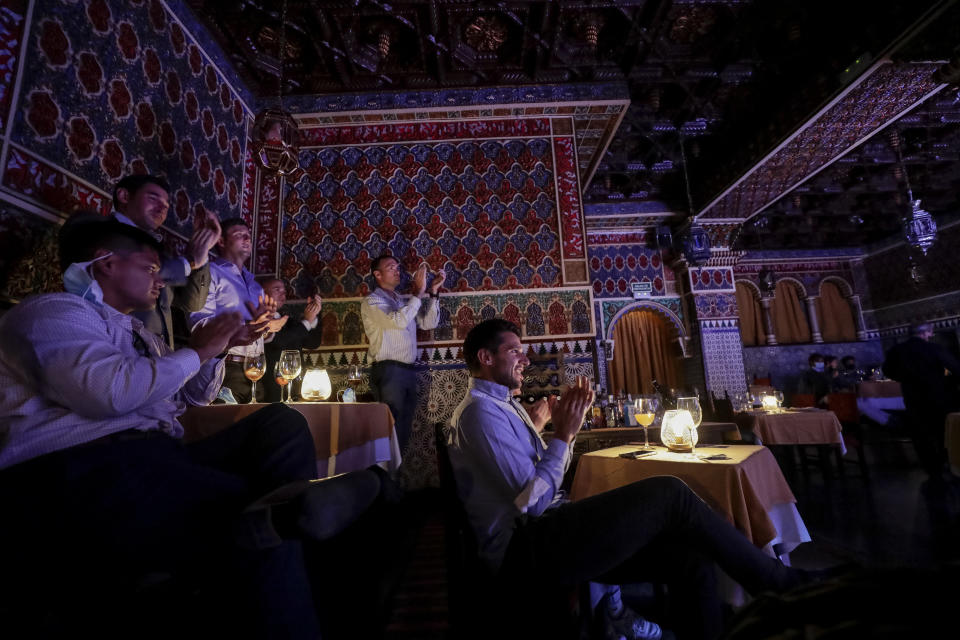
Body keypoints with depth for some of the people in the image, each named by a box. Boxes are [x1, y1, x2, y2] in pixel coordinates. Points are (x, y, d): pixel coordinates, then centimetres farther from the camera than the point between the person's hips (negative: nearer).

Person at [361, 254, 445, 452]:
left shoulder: (405, 301, 17)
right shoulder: (372, 301, -4)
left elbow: (429, 323, 9)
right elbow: (398, 321, -21)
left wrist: (433, 292, 0)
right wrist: (418, 292, -16)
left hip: (409, 370, 7)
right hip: (388, 371, -7)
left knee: (405, 427, 14)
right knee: (391, 427, -2)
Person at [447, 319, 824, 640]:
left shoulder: (502, 405, 18)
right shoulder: (480, 409, -14)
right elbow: (533, 500, -18)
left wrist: (565, 427, 5)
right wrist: (563, 435, -9)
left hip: (539, 540, 9)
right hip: (525, 554, -9)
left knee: (689, 559, -5)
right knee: (667, 493, -18)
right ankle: (782, 583, 2)